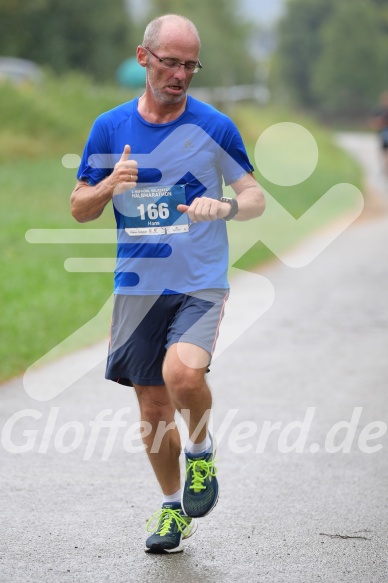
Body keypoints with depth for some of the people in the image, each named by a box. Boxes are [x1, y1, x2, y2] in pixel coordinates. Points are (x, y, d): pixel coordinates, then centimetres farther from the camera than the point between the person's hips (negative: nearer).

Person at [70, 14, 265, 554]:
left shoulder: (215, 126, -2)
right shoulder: (110, 127, 3)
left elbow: (256, 197, 4)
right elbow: (79, 209, 9)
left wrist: (224, 206, -19)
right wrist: (109, 186, -14)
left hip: (201, 284, -3)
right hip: (137, 287, 3)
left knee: (183, 373, -28)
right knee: (153, 407, 7)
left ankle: (201, 449, 3)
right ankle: (173, 508, 27)